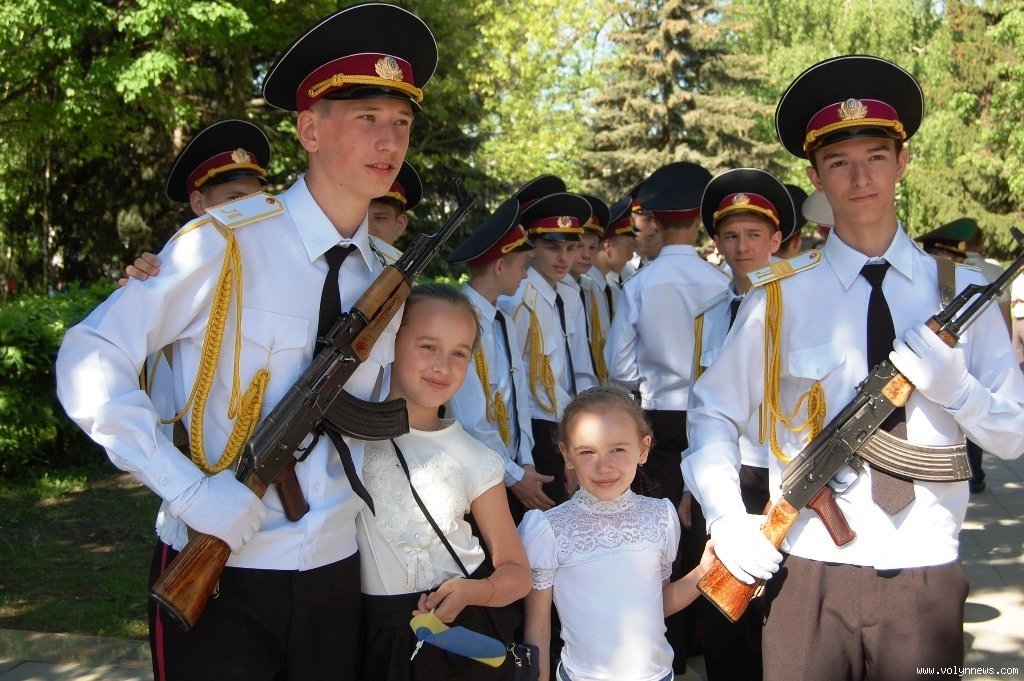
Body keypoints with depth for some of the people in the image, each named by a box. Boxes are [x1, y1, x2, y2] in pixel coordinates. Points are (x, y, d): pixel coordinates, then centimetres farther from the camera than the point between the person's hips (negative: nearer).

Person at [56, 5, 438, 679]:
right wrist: (188, 488, -21)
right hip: (218, 578, -5)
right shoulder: (224, 244, -13)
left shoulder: (386, 276, 4)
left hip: (335, 574, 5)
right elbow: (91, 364, -13)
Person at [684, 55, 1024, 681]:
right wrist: (726, 517, -9)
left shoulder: (962, 294, 4)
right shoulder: (780, 300, -1)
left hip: (927, 579, 2)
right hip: (809, 575, -1)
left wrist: (954, 386, -14)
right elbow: (713, 413, 4)